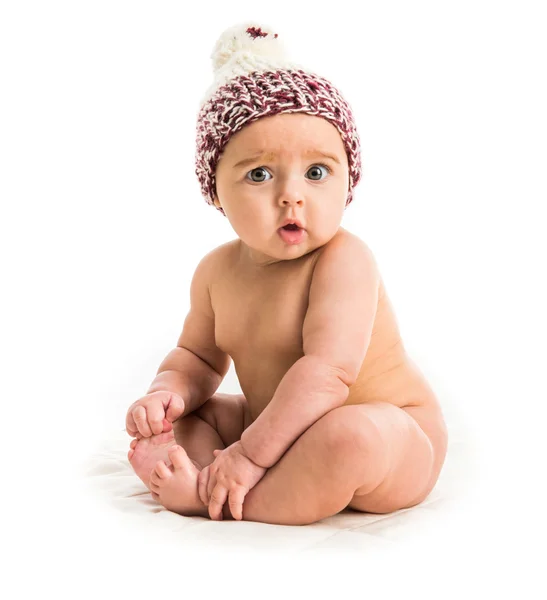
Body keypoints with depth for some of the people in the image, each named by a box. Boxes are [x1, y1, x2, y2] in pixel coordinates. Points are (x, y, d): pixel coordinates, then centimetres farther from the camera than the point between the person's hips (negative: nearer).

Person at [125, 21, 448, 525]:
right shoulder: (217, 271, -1)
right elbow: (198, 356, 12)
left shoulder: (344, 260, -24)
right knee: (183, 413, 6)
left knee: (351, 437, -39)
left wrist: (251, 454, -33)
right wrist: (168, 393, -11)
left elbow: (327, 372, -33)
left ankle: (220, 502, -26)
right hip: (277, 429, 7)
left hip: (388, 438, -7)